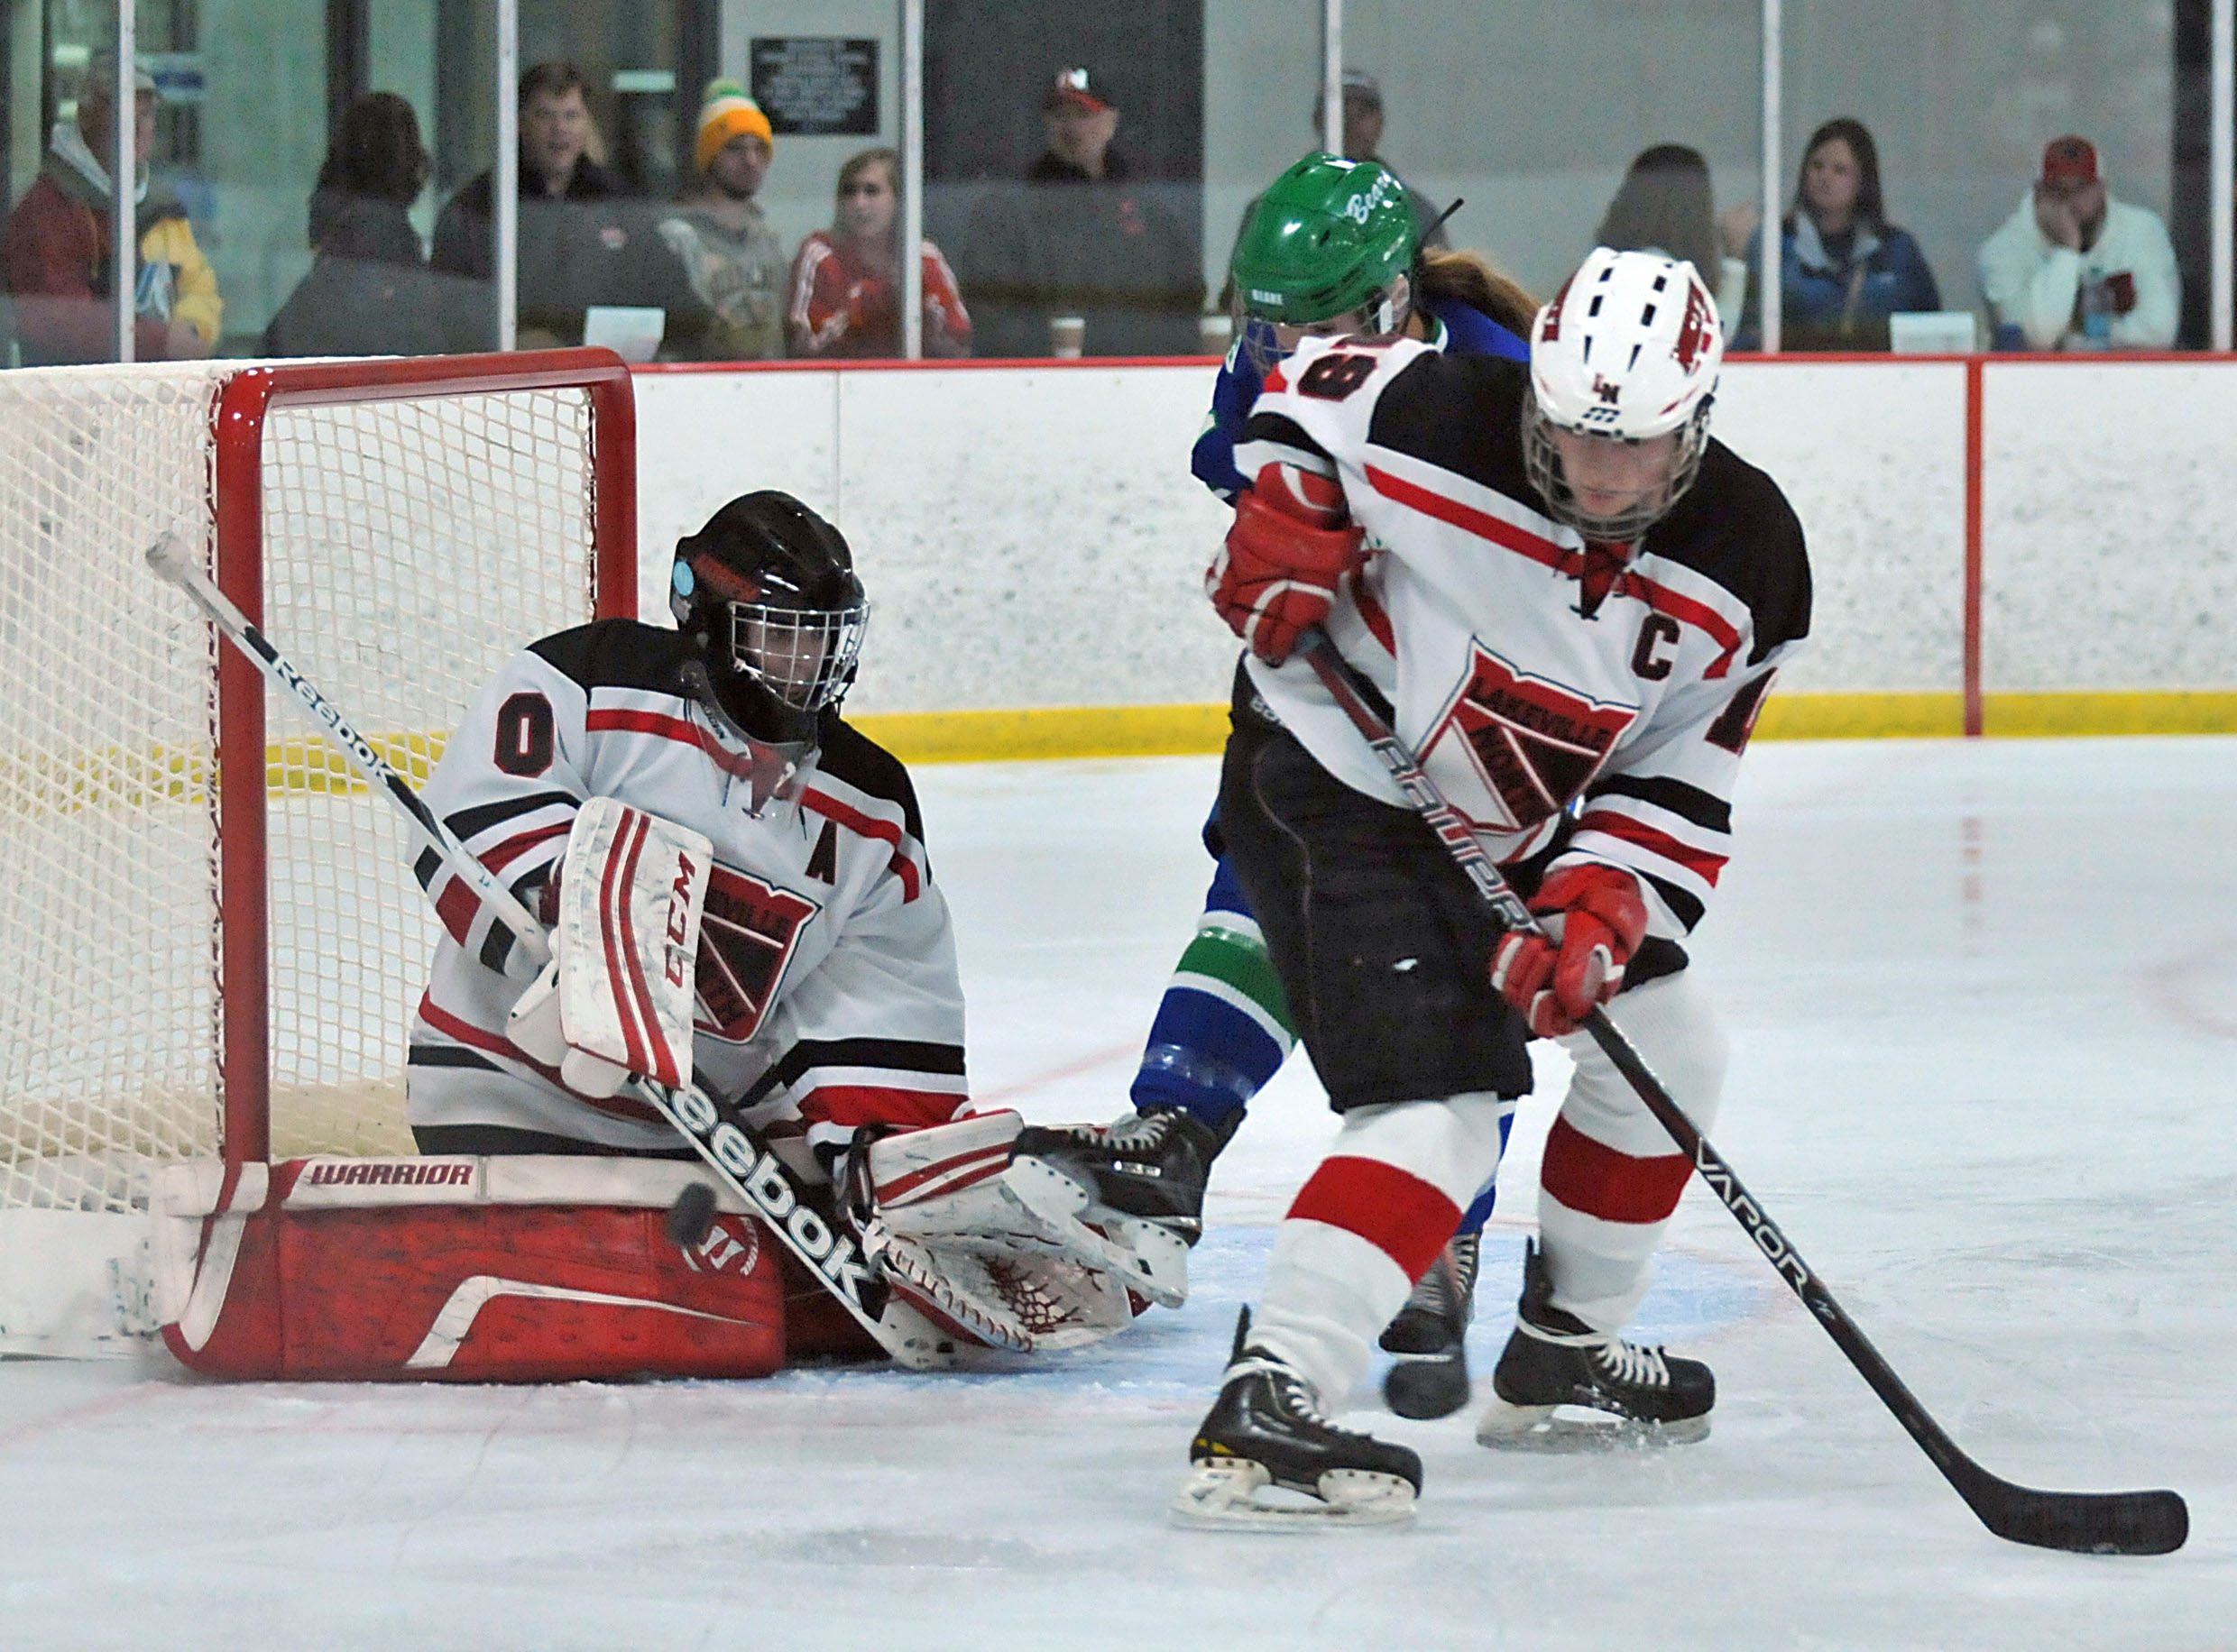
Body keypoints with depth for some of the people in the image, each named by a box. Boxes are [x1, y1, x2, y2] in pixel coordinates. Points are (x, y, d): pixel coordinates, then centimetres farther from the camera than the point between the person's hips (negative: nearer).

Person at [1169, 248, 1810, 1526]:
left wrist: (1599, 909, -21)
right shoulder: (1429, 419, -25)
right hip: (1337, 787, -7)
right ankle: (1267, 1403, -34)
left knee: (1668, 1050, 16)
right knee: (1439, 1107, -23)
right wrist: (1281, 536, -12)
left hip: (1510, 827, 7)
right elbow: (1309, 390, -2)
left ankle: (1567, 1348, 34)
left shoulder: (1747, 559, -12)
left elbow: (1681, 781, -8)